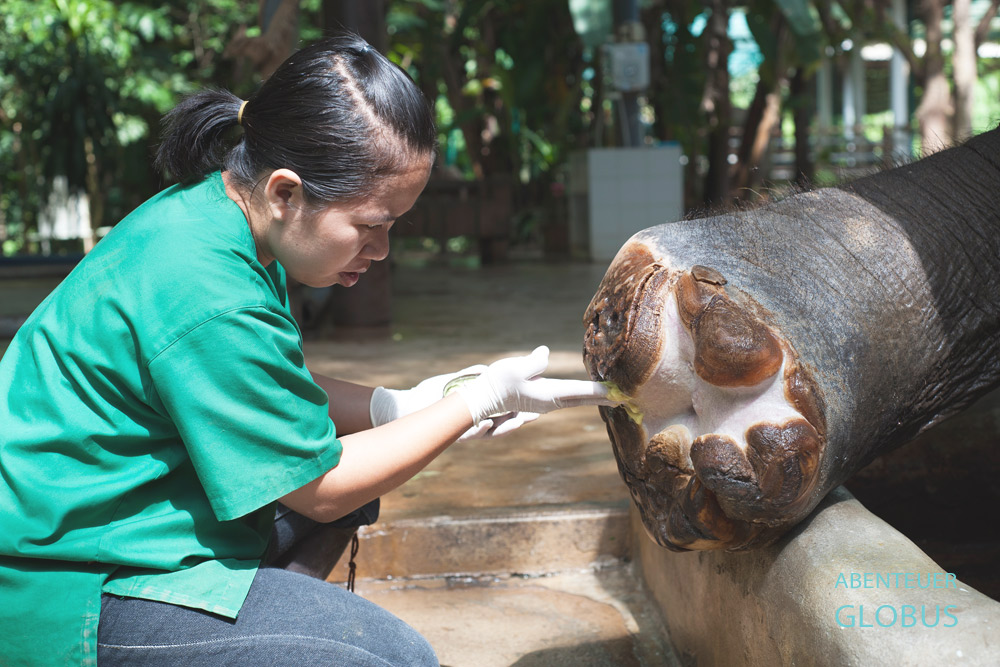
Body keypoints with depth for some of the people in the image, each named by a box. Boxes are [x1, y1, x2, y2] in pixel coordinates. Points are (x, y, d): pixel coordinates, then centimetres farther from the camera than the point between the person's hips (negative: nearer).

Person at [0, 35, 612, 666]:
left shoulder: (209, 209, 0)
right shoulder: (211, 298, -29)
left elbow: (267, 391, 14)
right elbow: (318, 489, -17)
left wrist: (401, 407, 2)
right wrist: (481, 400, -10)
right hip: (70, 593, -10)